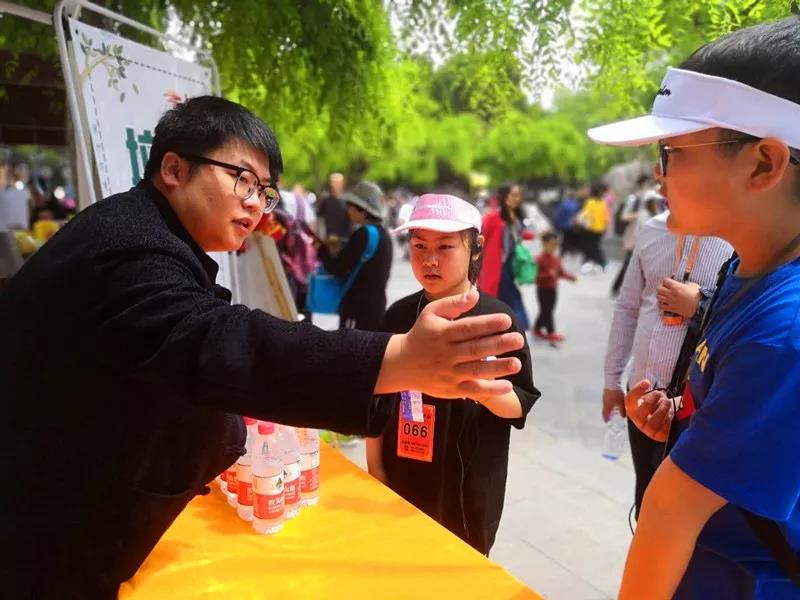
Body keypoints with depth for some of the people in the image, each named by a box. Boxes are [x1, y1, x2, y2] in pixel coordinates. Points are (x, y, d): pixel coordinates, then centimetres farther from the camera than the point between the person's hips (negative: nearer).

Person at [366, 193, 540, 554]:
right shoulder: (398, 316, -2)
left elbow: (522, 403, -8)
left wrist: (486, 392, -28)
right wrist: (375, 467, 5)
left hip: (469, 488, -3)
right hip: (402, 482, 3)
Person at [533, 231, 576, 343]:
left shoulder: (556, 259, 6)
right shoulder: (540, 259, -18)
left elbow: (561, 272, 12)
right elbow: (535, 276, -23)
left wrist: (570, 277, -4)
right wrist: (549, 274, -33)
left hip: (553, 288, 8)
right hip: (543, 289, -8)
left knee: (548, 310, 15)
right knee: (546, 310, -1)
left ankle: (537, 329, 30)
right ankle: (551, 332, 3)